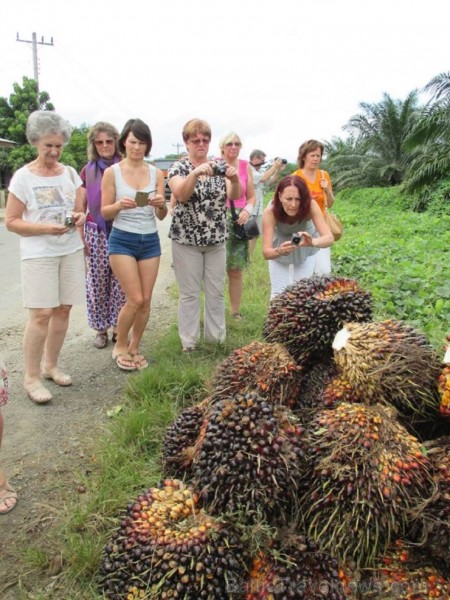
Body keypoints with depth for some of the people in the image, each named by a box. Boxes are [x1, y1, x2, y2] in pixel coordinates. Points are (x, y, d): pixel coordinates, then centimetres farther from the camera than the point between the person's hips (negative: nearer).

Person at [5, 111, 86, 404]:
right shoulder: (23, 177, -4)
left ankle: (51, 365, 23)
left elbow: (81, 210, 15)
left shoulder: (70, 173, 8)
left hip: (71, 250, 4)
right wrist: (45, 228, -19)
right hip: (39, 254, -4)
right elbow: (11, 221, -4)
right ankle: (31, 377, 5)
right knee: (41, 314, -8)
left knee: (63, 309, 6)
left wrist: (79, 217, -10)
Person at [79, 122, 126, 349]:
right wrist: (80, 237, 4)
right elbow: (80, 207, 9)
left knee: (120, 283, 2)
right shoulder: (88, 171, 7)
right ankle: (101, 329, 19)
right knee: (97, 282, 4)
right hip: (96, 232, 1)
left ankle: (117, 327, 17)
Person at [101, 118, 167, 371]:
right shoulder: (112, 172, -3)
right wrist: (119, 205, -22)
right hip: (122, 240, -3)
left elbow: (161, 216, 4)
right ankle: (120, 346, 18)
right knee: (135, 299, -7)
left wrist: (162, 204, -18)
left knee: (146, 300, 5)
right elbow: (105, 212, -2)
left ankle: (134, 348, 25)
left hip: (151, 241, 3)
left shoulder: (156, 173, 4)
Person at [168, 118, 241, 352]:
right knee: (189, 293, 3)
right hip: (186, 240, -3)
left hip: (216, 240, 3)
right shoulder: (179, 167, -4)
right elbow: (181, 195, -23)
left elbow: (234, 196, -9)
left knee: (216, 291, 10)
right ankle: (189, 342, 15)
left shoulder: (219, 166, 4)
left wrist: (235, 179, -30)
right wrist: (196, 173, -40)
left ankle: (217, 338, 24)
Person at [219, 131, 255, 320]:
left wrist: (247, 210, -4)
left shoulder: (245, 166, 9)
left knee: (237, 271, 9)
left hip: (238, 221, 4)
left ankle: (235, 311, 21)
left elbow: (251, 196, 13)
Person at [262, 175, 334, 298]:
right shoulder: (270, 212, -35)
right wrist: (279, 251, -62)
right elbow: (266, 252, -40)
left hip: (305, 249, 1)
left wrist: (312, 242, -64)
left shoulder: (310, 205, -35)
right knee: (278, 291, -2)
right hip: (280, 244, 0)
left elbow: (329, 238, -43)